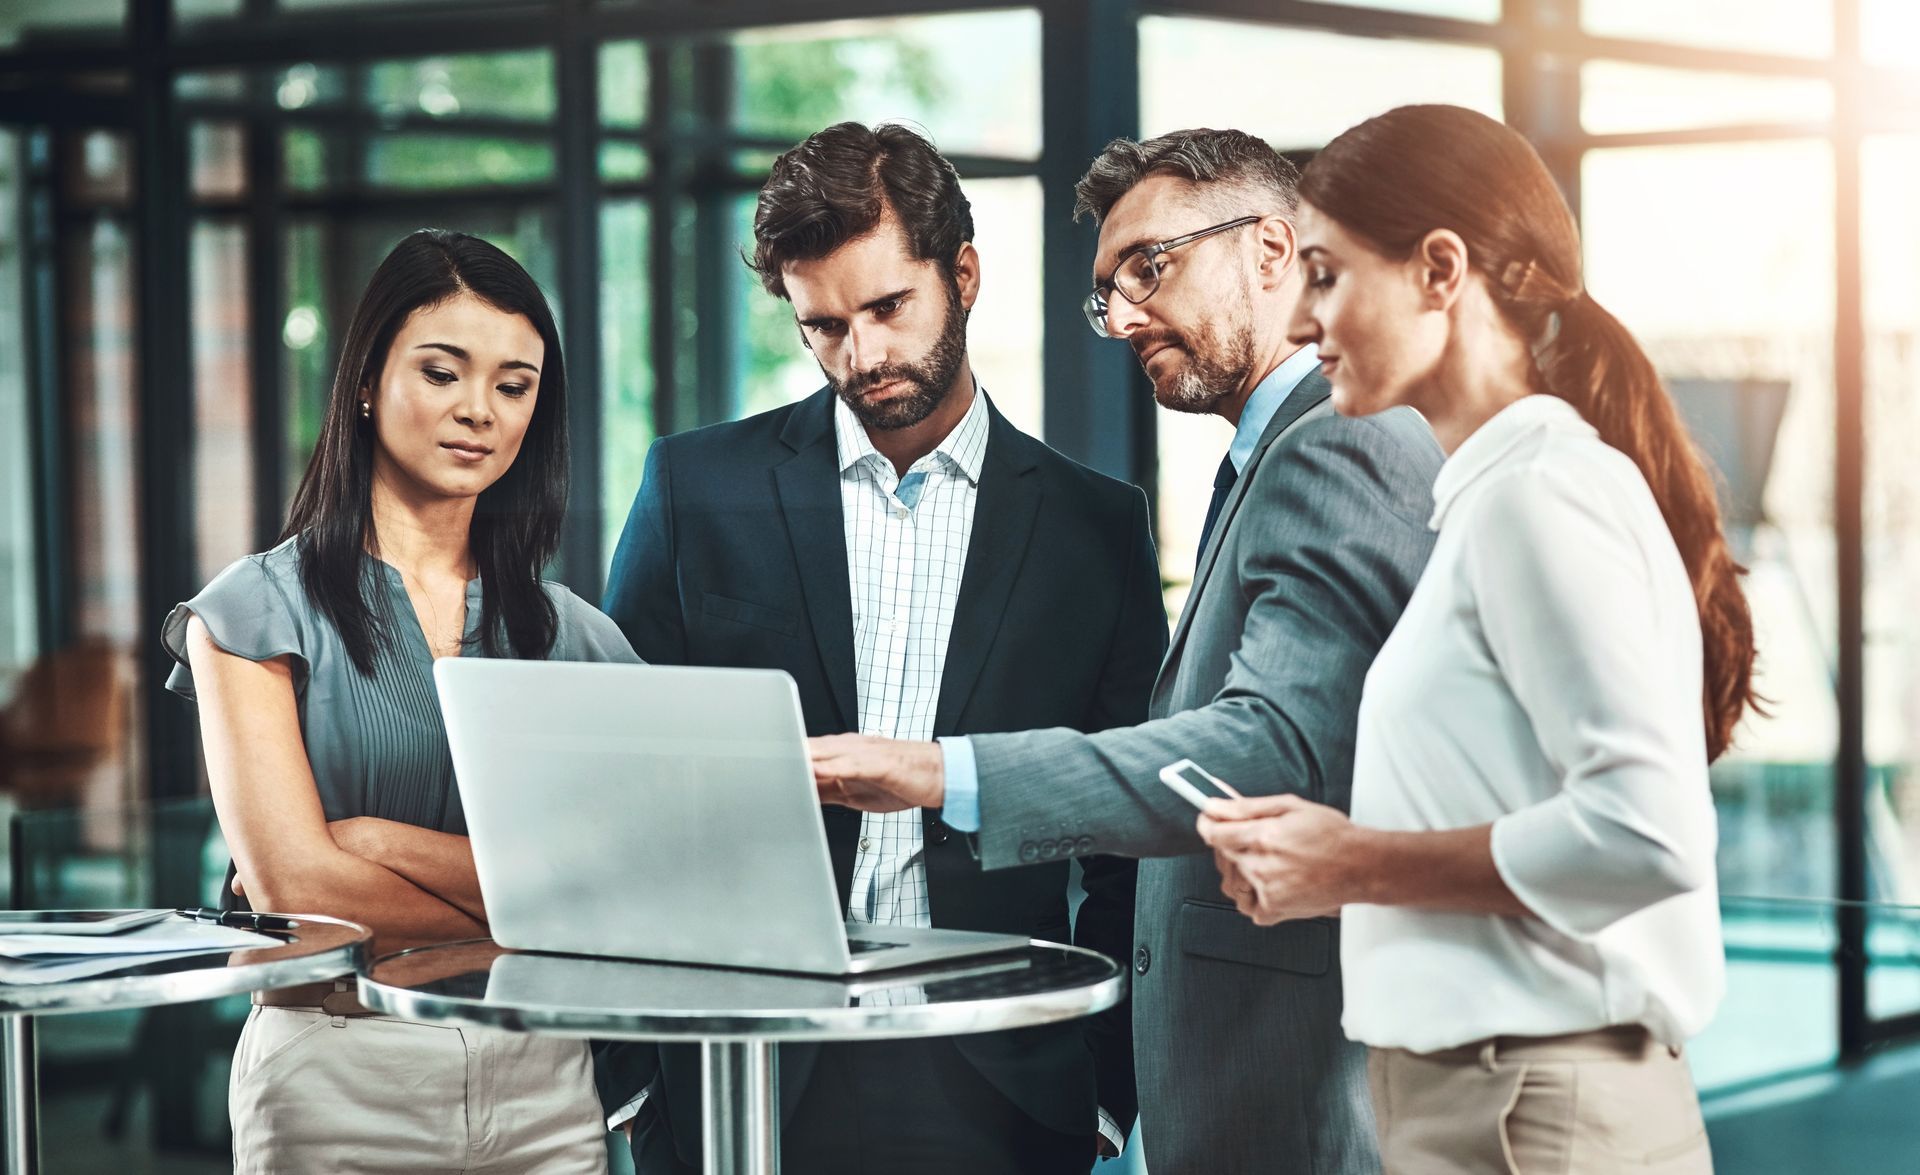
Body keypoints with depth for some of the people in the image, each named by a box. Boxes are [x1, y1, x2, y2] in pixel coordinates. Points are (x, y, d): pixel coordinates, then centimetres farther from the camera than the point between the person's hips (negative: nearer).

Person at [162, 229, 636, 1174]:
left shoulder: (573, 637, 8)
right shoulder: (261, 609, -1)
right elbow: (291, 884, -11)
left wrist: (386, 843, -13)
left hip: (543, 1087, 3)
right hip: (336, 1076, -3)